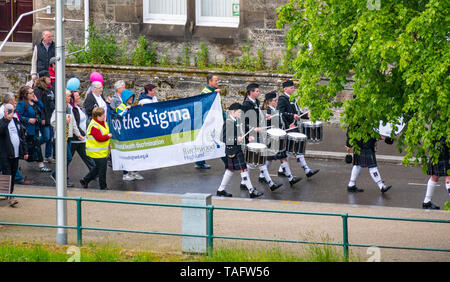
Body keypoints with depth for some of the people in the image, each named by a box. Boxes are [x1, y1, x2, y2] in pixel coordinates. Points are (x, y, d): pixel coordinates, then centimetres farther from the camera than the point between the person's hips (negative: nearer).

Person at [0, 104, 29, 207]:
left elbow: (22, 136, 18)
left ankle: (10, 194, 20)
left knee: (13, 175, 10)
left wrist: (25, 151, 16)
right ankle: (10, 198, -14)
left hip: (16, 154, 6)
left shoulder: (17, 122, 13)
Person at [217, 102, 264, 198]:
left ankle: (221, 190, 23)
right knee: (243, 169, -7)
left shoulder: (237, 121, 10)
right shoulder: (228, 123, -18)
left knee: (230, 169, 15)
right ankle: (251, 191, -5)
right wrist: (236, 139, -28)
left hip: (238, 149, 10)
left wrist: (248, 138, 5)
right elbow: (224, 138, -19)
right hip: (232, 150, -10)